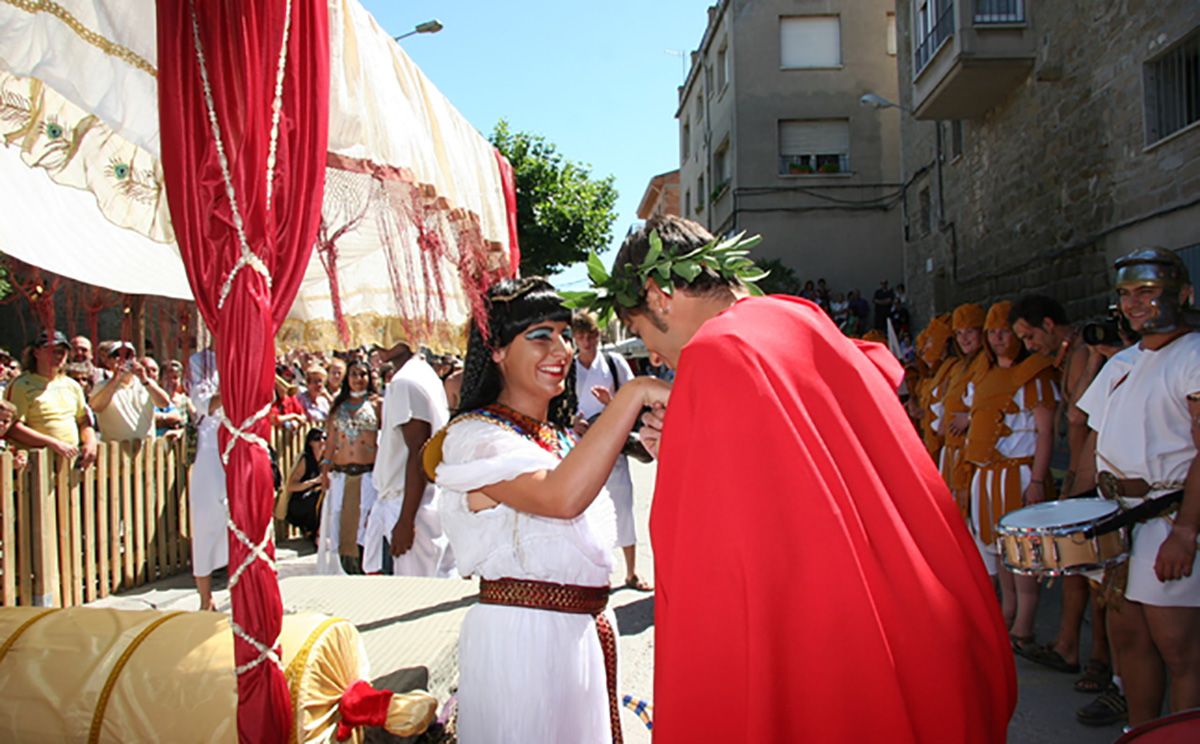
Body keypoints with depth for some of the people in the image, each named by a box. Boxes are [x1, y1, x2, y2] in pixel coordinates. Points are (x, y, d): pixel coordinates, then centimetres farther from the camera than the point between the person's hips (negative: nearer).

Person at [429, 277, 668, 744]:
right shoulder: (475, 435, -14)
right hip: (521, 635, -8)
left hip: (585, 631, 8)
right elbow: (560, 498, -33)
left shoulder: (562, 438, 13)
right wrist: (634, 394, -32)